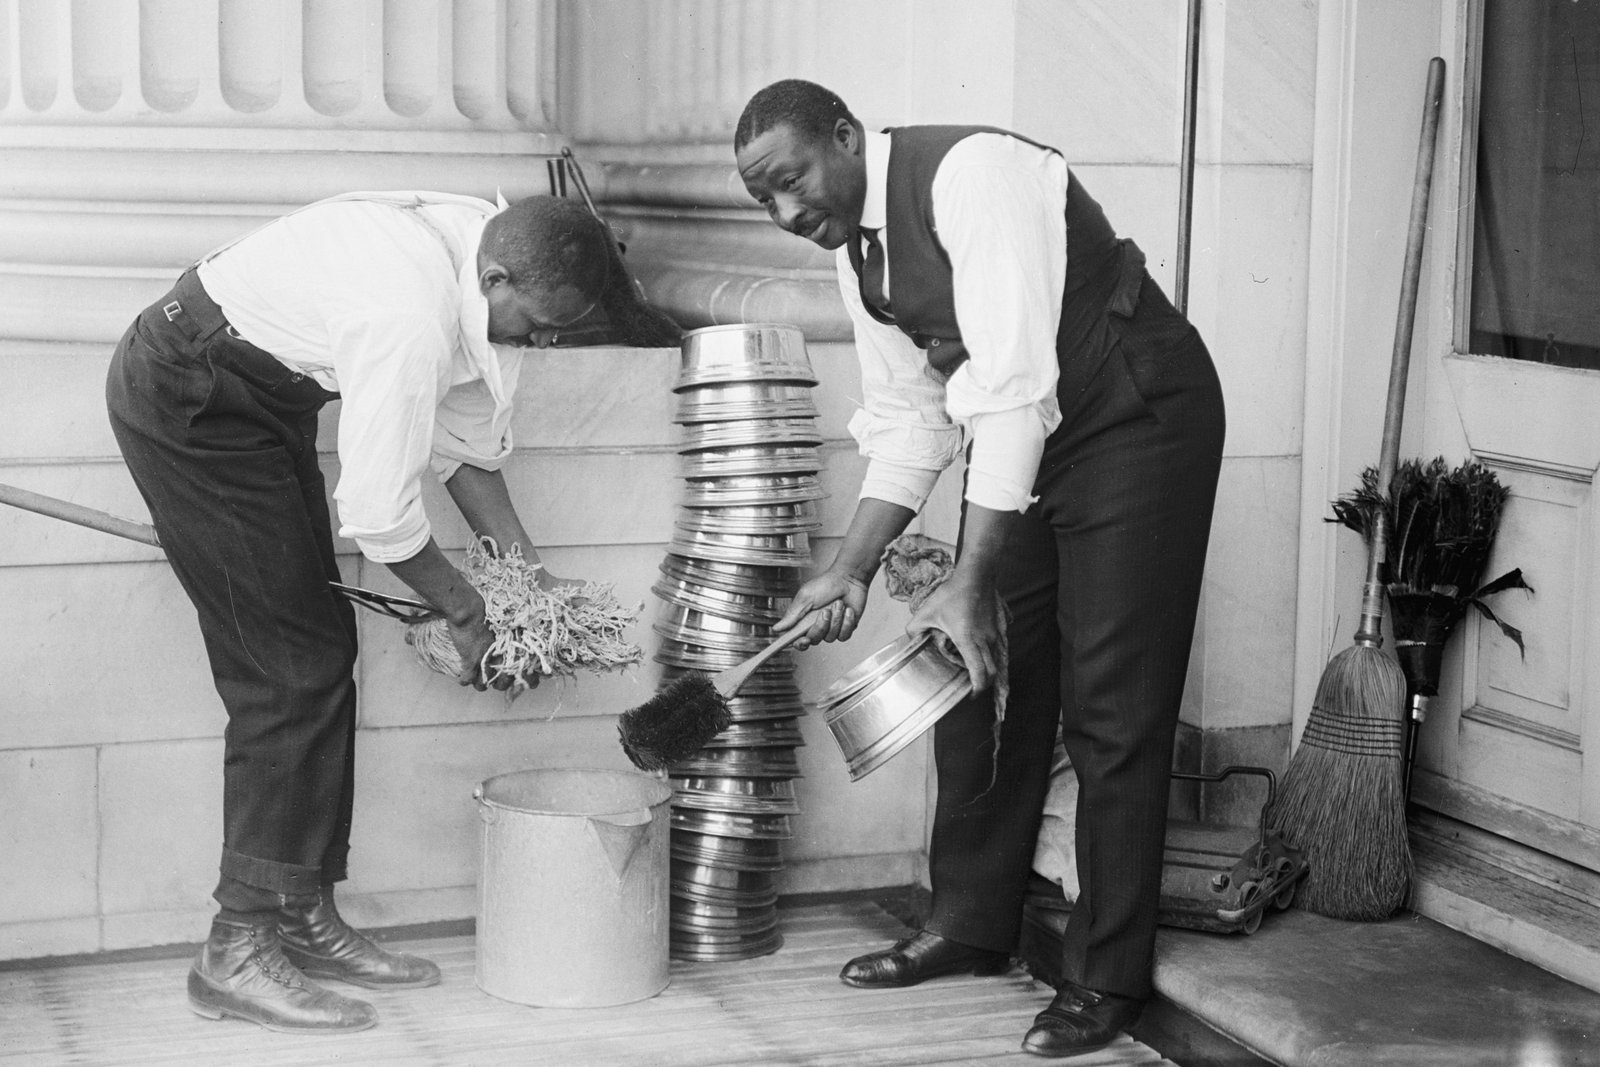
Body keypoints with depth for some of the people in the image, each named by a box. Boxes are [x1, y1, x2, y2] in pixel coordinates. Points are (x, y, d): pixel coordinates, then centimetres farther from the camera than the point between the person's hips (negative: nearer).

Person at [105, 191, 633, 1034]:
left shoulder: (485, 249, -5)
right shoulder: (409, 318, -34)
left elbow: (465, 438, 6)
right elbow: (379, 513, -27)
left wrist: (526, 572, 1)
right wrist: (465, 611, -12)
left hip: (260, 395, 10)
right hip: (184, 401, -10)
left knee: (320, 651, 9)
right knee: (292, 669, -11)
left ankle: (303, 916, 15)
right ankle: (238, 950, -6)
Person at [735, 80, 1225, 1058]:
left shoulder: (971, 176, -26)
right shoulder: (856, 246, 1)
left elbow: (1012, 386, -31)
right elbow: (907, 422, 7)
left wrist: (973, 582, -32)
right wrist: (853, 569, -3)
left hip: (1138, 419, -8)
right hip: (1020, 433, 8)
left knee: (1111, 706, -6)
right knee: (978, 677, 9)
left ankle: (1110, 978, 4)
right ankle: (971, 925, 23)